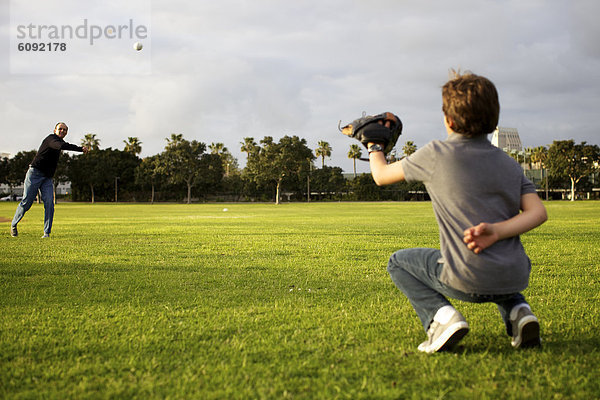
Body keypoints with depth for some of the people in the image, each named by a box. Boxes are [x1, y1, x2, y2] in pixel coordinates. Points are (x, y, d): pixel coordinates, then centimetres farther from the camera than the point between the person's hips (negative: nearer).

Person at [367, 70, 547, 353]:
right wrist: (497, 231, -13)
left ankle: (440, 317, -2)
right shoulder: (510, 164, 10)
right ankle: (518, 311, 13)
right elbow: (538, 212, -3)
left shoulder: (436, 154, -4)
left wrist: (373, 146, 29)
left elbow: (381, 176, 10)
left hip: (468, 281, -5)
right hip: (515, 278, 5)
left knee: (398, 262, 20)